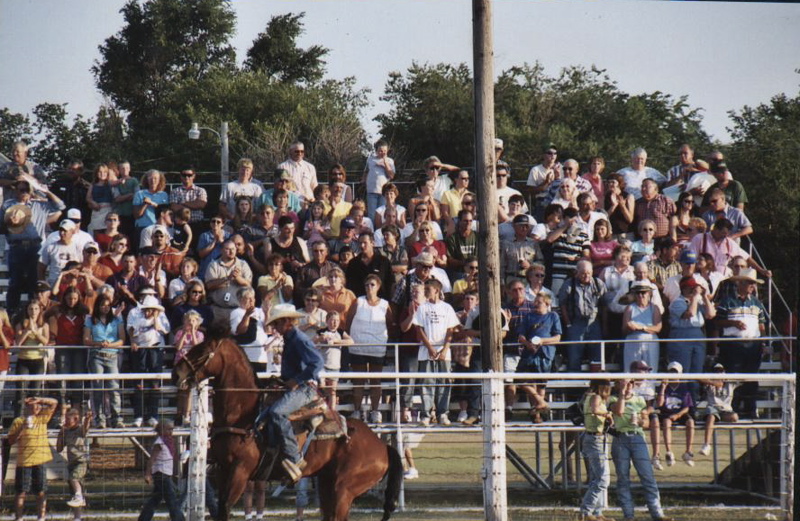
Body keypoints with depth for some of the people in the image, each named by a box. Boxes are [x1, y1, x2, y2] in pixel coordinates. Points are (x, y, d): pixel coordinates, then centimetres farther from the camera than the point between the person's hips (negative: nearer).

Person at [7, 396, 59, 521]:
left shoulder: (42, 418, 12)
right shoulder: (18, 421, 2)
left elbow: (54, 402, 10)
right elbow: (11, 441, -1)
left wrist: (39, 400, -1)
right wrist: (21, 429, -14)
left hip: (40, 462, 3)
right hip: (23, 461, -3)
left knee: (41, 492, 3)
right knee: (21, 492, -1)